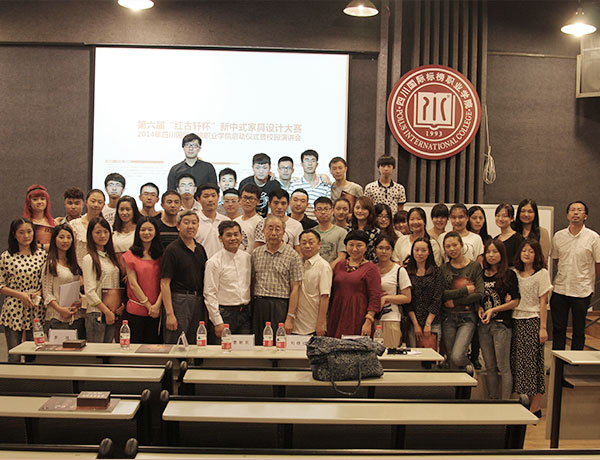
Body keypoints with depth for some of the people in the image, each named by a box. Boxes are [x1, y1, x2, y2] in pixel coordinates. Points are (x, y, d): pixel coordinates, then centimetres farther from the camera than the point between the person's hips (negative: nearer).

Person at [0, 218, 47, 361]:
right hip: (13, 311, -1)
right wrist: (20, 294, -10)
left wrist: (39, 292, -7)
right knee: (14, 357, 3)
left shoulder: (42, 254, 5)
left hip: (35, 311, 1)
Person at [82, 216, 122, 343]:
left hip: (112, 314, 7)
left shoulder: (110, 257, 14)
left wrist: (122, 305, 1)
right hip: (96, 314, -7)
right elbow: (90, 292, -13)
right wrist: (107, 311, -13)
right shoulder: (89, 259, -8)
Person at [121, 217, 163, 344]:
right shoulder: (131, 255, 0)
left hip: (156, 310, 2)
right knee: (135, 344, 4)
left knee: (152, 345, 7)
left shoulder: (160, 255, 8)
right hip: (136, 309, -2)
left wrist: (157, 305, -9)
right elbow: (133, 283, -4)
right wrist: (148, 305, -8)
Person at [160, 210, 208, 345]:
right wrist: (169, 314, -17)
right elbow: (164, 283, -11)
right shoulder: (172, 250, -7)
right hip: (178, 301, -6)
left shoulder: (200, 249, 13)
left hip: (198, 302, 6)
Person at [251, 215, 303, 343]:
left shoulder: (292, 255, -2)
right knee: (257, 347, 5)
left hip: (280, 307, -3)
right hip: (258, 307, 3)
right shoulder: (256, 253, 11)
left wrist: (290, 318, -11)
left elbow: (295, 288, -5)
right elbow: (252, 281, 14)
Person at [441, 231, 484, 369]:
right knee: (450, 360, 4)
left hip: (468, 318, -2)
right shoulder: (444, 268, 5)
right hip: (448, 317, 2)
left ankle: (470, 368, 15)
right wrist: (465, 290, -10)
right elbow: (441, 294, -8)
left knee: (457, 357, -17)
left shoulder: (475, 266, 1)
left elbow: (479, 294, -8)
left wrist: (455, 302, -9)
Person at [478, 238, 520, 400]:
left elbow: (515, 301, -5)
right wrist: (479, 308, -1)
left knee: (503, 367, -4)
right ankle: (492, 400, 17)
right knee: (489, 367, 10)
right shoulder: (481, 274, 11)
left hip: (502, 325, -4)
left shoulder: (509, 275, -2)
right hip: (483, 325, 5)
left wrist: (493, 310, -10)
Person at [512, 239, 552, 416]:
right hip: (516, 321, 4)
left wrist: (543, 327, -8)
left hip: (533, 321, -4)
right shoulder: (515, 273, 10)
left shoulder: (542, 273, -2)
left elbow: (543, 302, -5)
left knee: (533, 362, -3)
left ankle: (535, 408, 3)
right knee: (517, 361, 3)